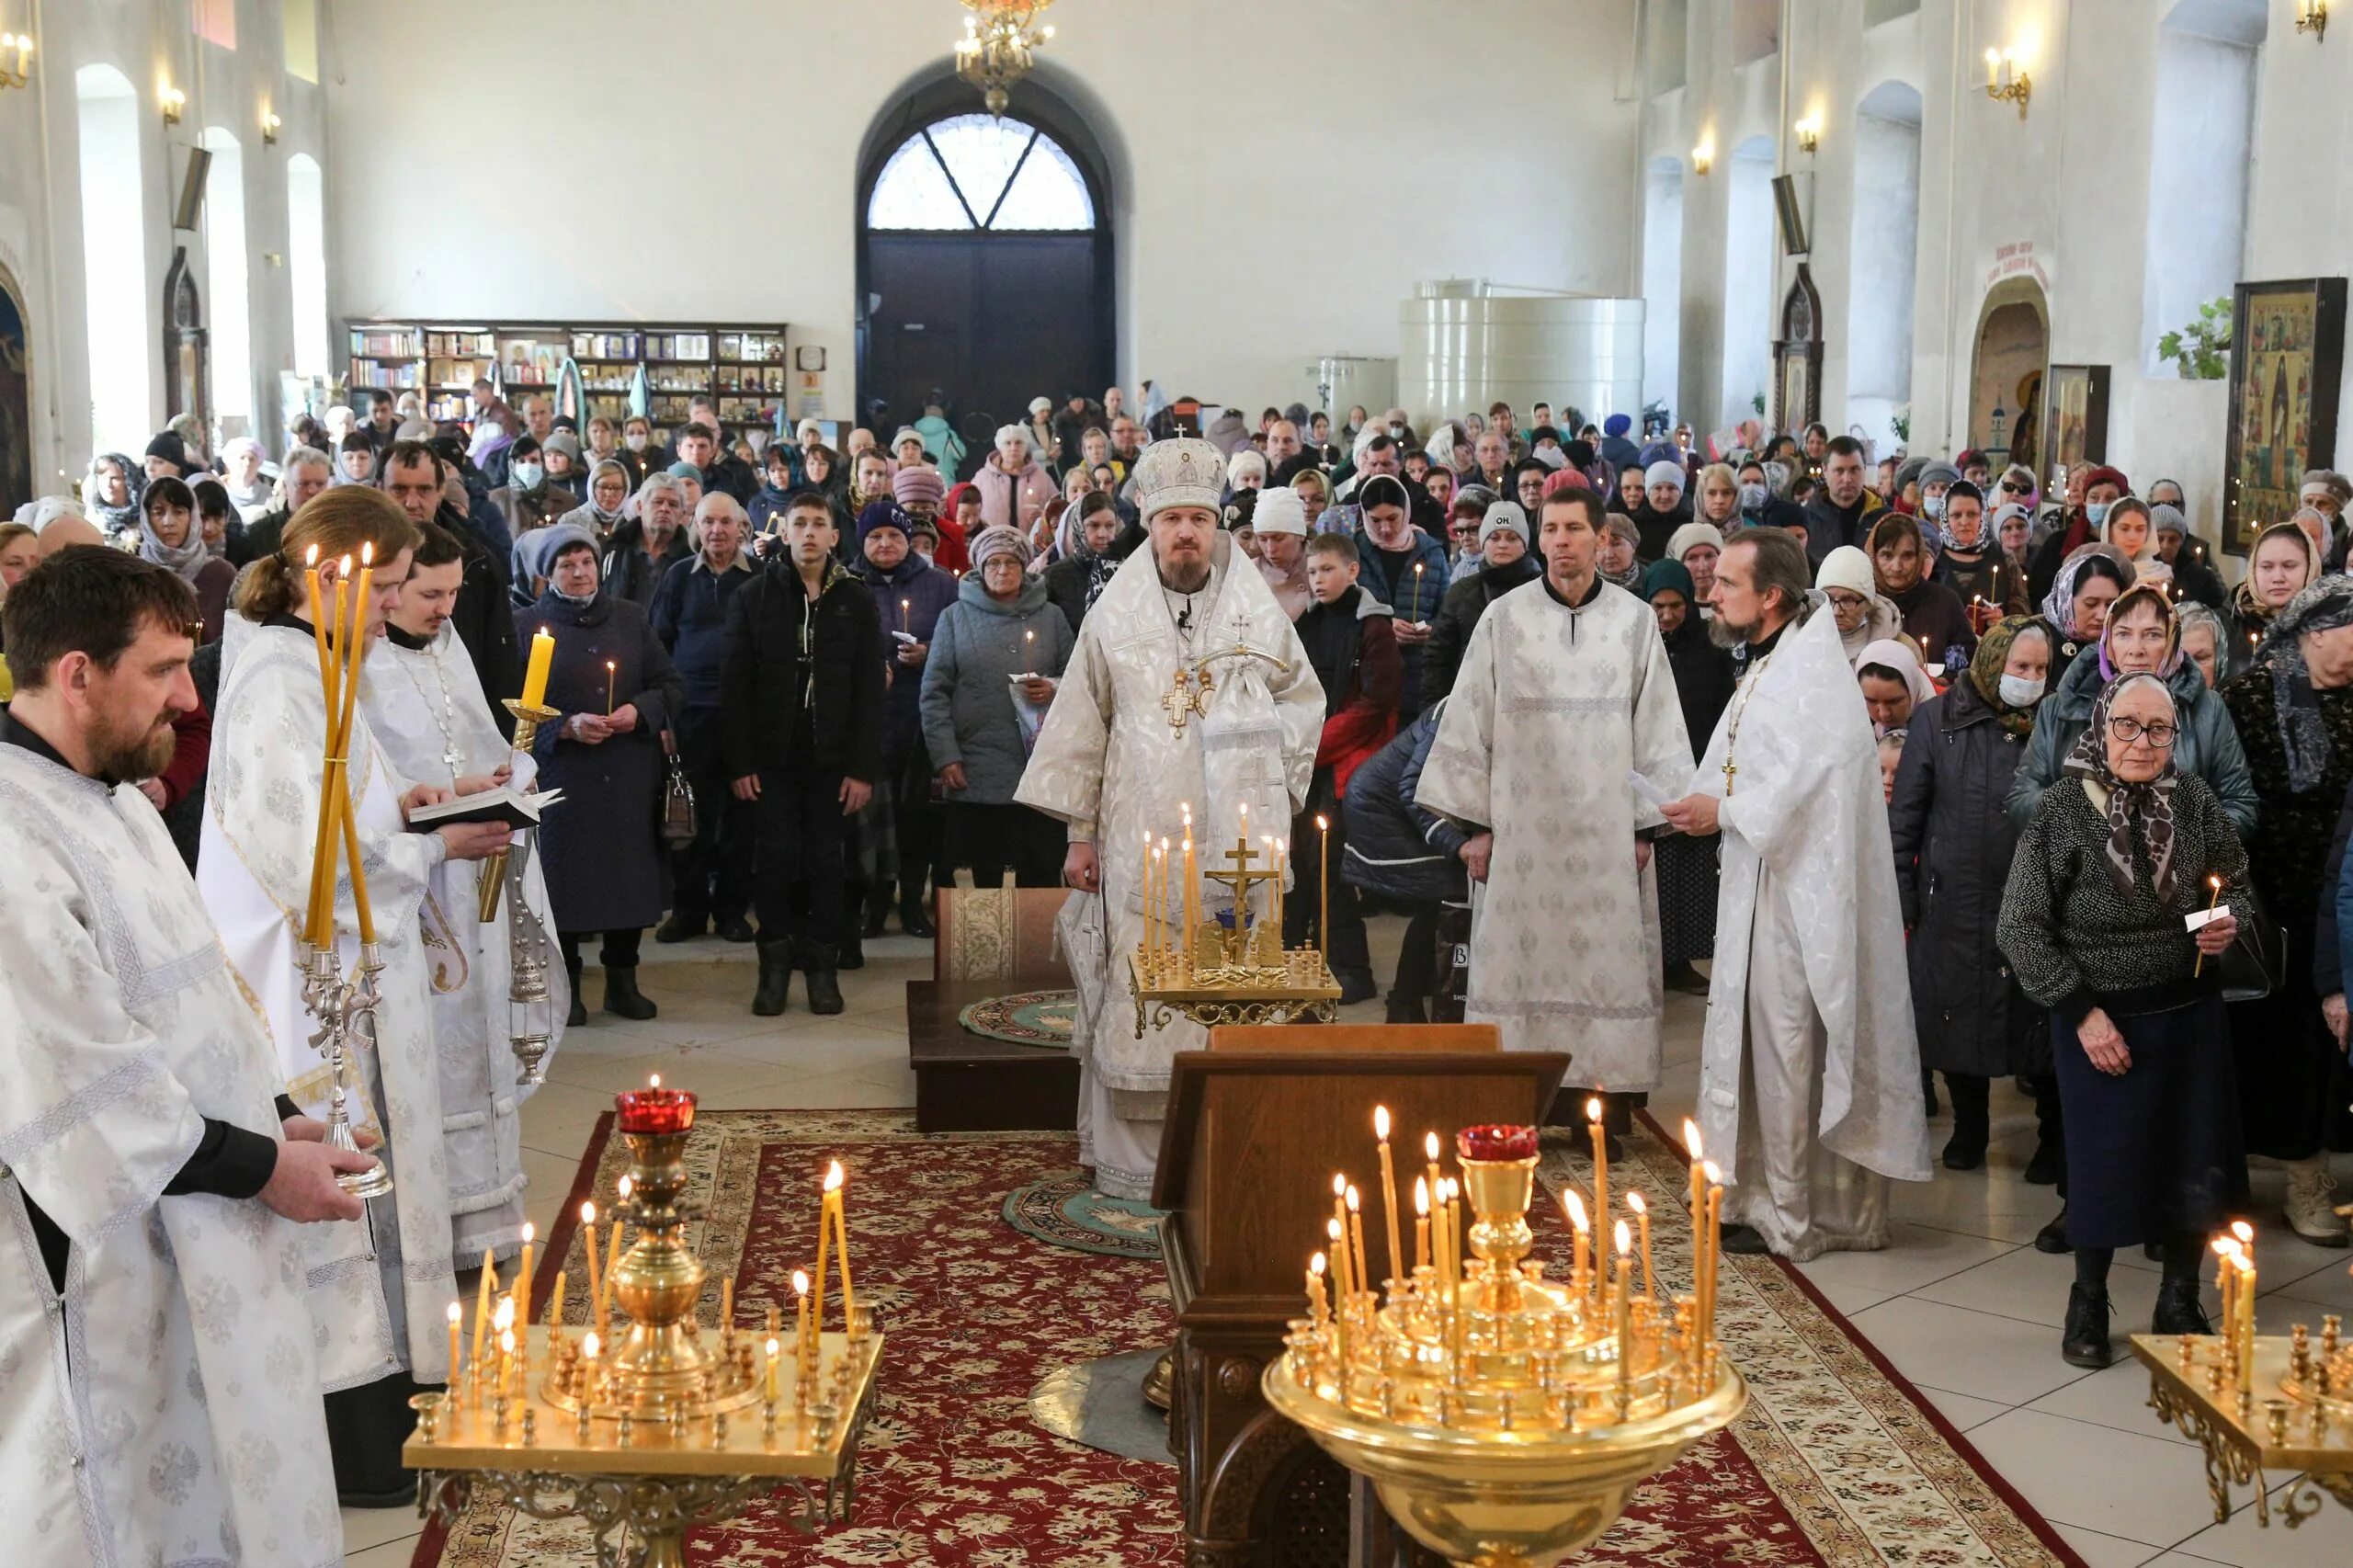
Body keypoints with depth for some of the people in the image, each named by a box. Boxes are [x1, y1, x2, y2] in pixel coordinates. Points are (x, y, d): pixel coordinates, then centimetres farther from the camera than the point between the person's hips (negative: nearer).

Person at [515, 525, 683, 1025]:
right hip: (562, 775, -3)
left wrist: (639, 710, -9)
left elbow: (671, 687, 10)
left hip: (631, 775, 3)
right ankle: (565, 985, 13)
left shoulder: (630, 617, 11)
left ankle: (622, 979, 20)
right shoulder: (528, 624, 2)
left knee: (630, 874, 6)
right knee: (567, 876, -1)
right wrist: (567, 726, -17)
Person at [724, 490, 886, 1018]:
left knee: (828, 863, 2)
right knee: (774, 861, 0)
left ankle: (823, 968, 12)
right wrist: (739, 762, -6)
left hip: (832, 758, 0)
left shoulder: (857, 601, 5)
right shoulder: (754, 597, 4)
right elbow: (734, 687, 1)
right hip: (772, 757, 0)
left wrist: (864, 767, -6)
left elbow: (870, 691, 2)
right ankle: (775, 967, 11)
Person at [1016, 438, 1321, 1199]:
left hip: (1237, 843, 0)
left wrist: (1279, 780, 6)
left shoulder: (1260, 613, 6)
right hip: (1141, 842, 0)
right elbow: (1081, 727, 10)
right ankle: (1132, 1160, 6)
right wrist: (1079, 831, 7)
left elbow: (1304, 701, 18)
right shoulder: (1115, 615, 6)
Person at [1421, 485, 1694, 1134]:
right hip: (1522, 829, 0)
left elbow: (1657, 727, 6)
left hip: (1607, 832, 1)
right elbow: (1471, 722, 4)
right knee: (1521, 959, 0)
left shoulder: (1636, 621, 4)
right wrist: (1475, 824, 1)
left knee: (1608, 960, 0)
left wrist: (1646, 825, 2)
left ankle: (1609, 1103, 7)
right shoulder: (1503, 619, 3)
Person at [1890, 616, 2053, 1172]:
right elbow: (1903, 816, 1)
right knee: (1958, 1019, 9)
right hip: (1954, 907, 0)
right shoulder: (1937, 720, -1)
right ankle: (1969, 1127, 28)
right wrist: (1900, 905, -2)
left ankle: (2057, 1134, 21)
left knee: (2039, 1024, 4)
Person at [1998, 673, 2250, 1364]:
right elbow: (2020, 926, -8)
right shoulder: (2060, 812, -11)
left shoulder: (2194, 800, -3)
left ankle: (2179, 1303, 28)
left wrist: (2228, 922, -9)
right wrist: (2081, 1011, -11)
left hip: (2190, 1011, 3)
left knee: (2195, 1153, 8)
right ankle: (2087, 1303, 25)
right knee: (2103, 1158, 3)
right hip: (2100, 1016, -3)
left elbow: (2238, 883, 14)